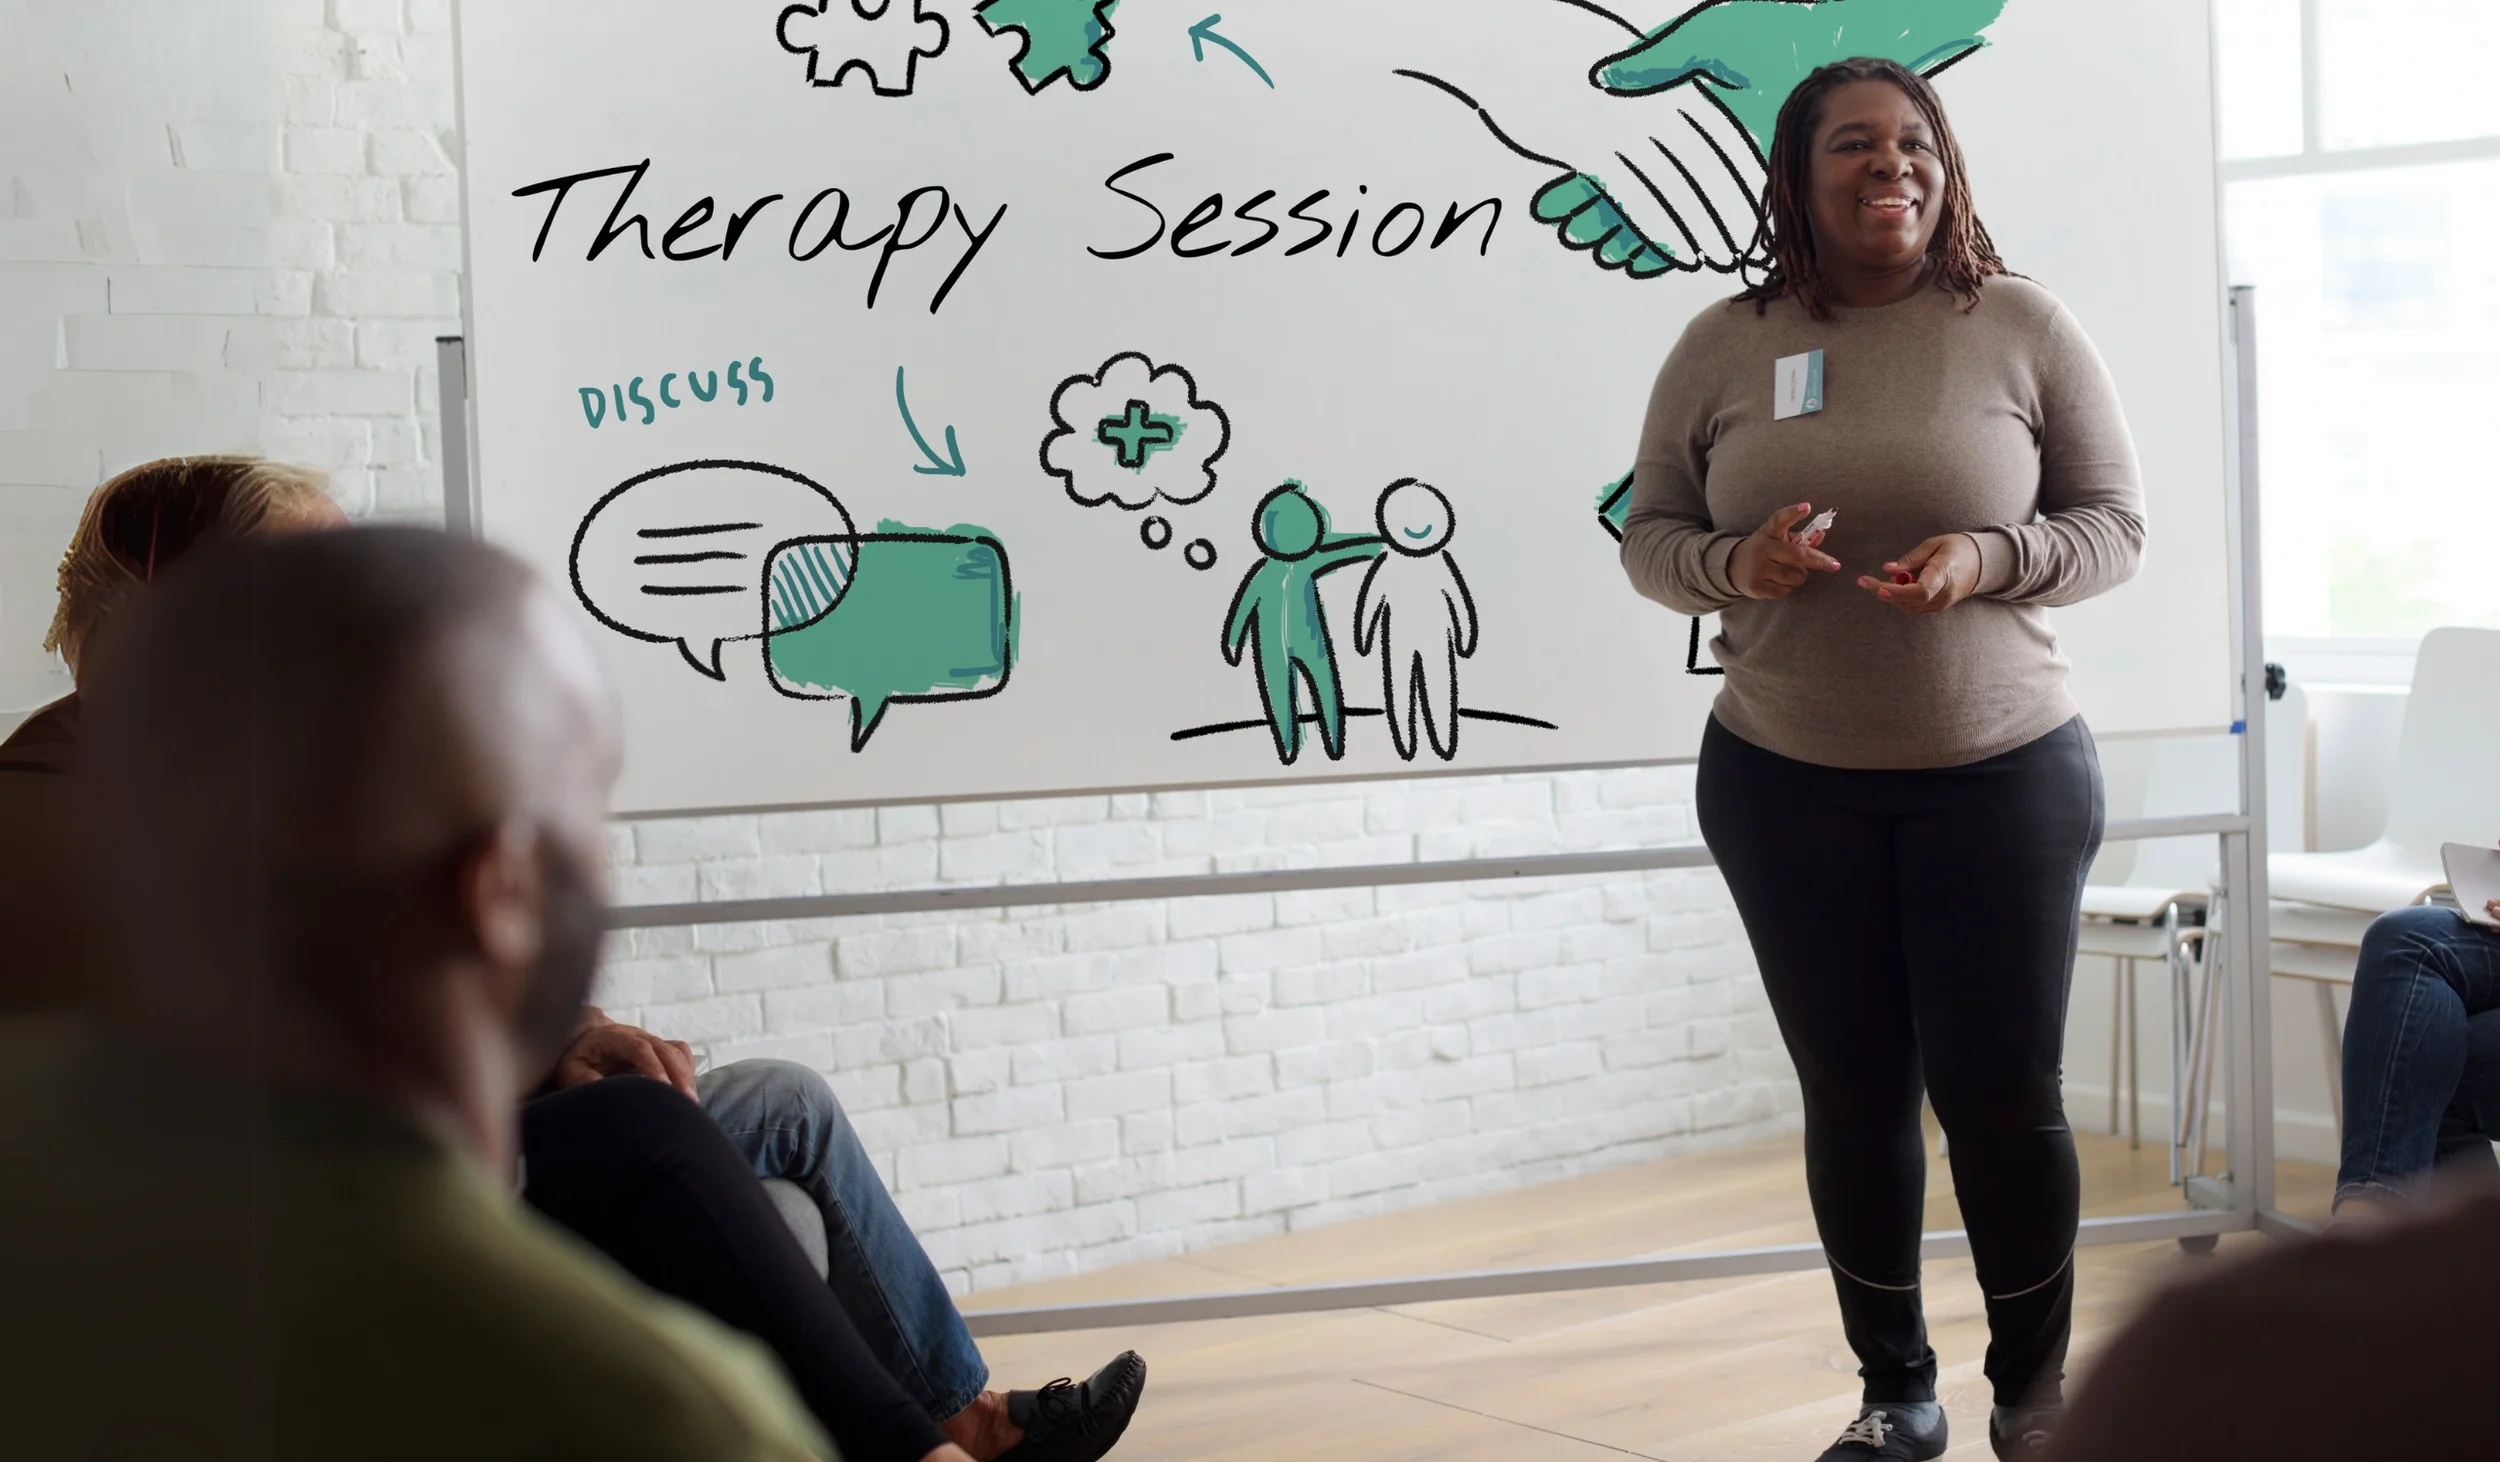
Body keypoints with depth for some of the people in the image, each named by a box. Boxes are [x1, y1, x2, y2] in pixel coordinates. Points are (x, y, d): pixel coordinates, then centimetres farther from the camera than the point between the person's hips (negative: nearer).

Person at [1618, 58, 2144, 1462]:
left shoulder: (2022, 325, -2)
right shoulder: (1725, 346, 2)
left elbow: (2117, 523, 1)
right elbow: (1649, 534, 8)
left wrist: (1988, 558, -18)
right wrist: (1733, 565, -15)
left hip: (2004, 770, -1)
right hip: (1785, 781, 2)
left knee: (2003, 1094, 1)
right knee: (1854, 1093, 8)